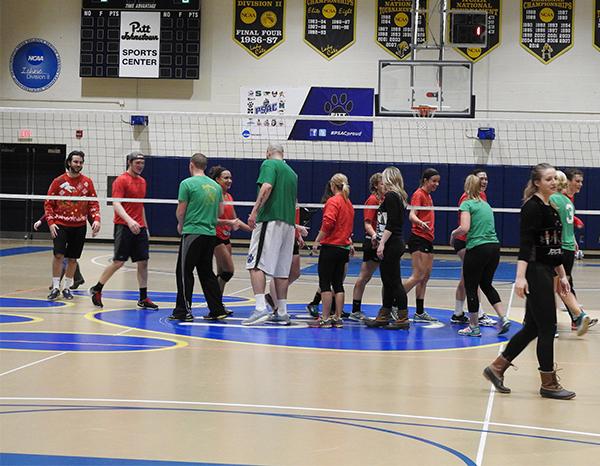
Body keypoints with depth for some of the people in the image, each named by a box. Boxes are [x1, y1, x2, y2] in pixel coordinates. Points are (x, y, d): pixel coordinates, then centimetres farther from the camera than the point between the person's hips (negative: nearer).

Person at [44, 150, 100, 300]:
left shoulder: (87, 182, 4)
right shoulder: (58, 181, -1)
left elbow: (94, 203, 6)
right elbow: (48, 203, 1)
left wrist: (96, 219, -9)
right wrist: (51, 222, -9)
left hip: (79, 226, 2)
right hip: (60, 224, -2)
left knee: (72, 258, 6)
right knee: (58, 254, -13)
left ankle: (67, 287, 19)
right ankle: (55, 287, -2)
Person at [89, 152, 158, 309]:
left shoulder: (142, 181, 16)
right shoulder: (121, 180, -8)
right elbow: (116, 204, -17)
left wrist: (145, 226, 22)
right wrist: (129, 220, -30)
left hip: (139, 227, 7)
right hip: (123, 226, -7)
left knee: (143, 262, 3)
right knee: (118, 261, -7)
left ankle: (143, 298, 7)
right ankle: (96, 289, 9)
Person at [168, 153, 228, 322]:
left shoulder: (187, 183, -8)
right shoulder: (216, 186, 10)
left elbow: (180, 211, -6)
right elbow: (220, 212, 14)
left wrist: (181, 225, 13)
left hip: (192, 232, -6)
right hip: (210, 233, 6)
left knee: (184, 272, 1)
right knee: (206, 272, 14)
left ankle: (184, 311, 0)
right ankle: (217, 310, 12)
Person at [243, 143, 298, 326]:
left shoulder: (269, 164, 0)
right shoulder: (292, 172, 22)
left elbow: (267, 187, -18)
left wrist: (254, 211, -20)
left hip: (270, 220, -7)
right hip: (289, 223, 7)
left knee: (256, 265, -10)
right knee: (281, 269, 10)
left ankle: (261, 308, -23)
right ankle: (282, 312, 10)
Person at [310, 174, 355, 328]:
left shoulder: (333, 201, -11)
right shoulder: (349, 203, 12)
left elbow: (327, 224, -21)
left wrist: (317, 241, -14)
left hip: (331, 246, -7)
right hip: (344, 247, 7)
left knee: (325, 283, -2)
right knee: (338, 284, 11)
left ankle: (325, 319, -3)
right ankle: (338, 318, 11)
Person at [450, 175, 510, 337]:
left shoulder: (467, 204, -4)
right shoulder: (486, 205, 17)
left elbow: (464, 228, -16)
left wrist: (453, 234, 4)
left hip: (477, 249, -7)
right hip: (494, 247, 7)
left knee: (471, 287, 6)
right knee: (486, 284, 20)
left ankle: (474, 326, 11)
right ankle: (503, 318, 8)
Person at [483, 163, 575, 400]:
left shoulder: (551, 208, 15)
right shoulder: (532, 207, -12)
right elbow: (525, 244, -20)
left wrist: (562, 275, 21)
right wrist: (520, 277, -27)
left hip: (546, 273, 9)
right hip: (535, 273, -9)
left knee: (533, 327, 11)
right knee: (547, 327, -3)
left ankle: (496, 368, 19)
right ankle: (548, 384, 6)